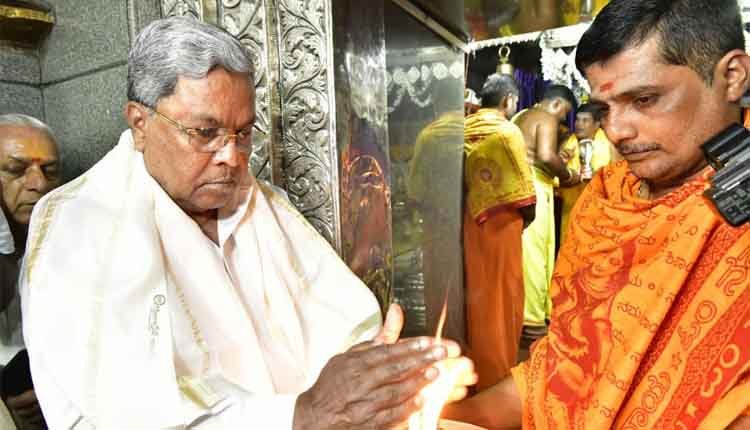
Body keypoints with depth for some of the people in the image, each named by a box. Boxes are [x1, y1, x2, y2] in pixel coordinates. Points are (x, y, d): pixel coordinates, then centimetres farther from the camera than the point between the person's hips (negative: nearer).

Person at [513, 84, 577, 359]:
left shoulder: (521, 116, 22)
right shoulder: (547, 119, -7)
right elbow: (546, 156, -22)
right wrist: (567, 175, -5)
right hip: (533, 188, -9)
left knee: (524, 252, 14)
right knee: (533, 253, -5)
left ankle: (521, 311, 23)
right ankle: (533, 320, 2)